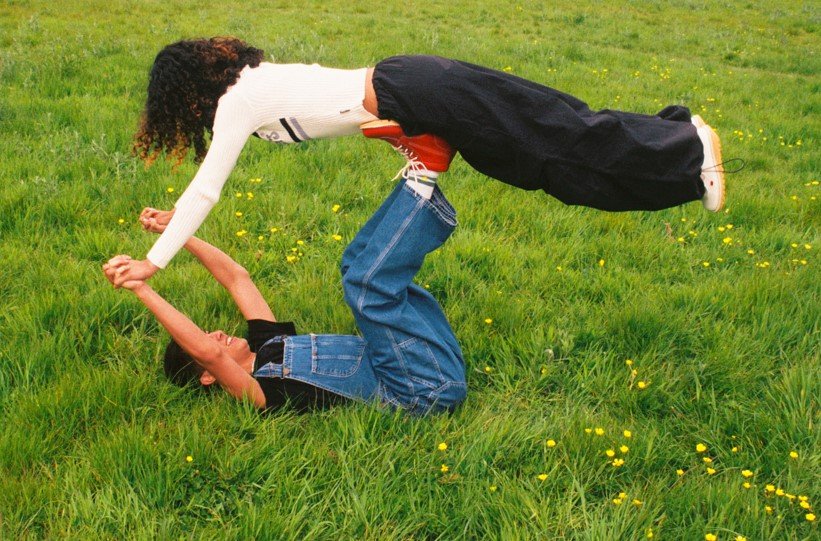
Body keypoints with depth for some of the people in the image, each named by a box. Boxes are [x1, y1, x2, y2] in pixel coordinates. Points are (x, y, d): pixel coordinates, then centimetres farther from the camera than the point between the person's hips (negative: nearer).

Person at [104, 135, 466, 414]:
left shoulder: (267, 343, 15)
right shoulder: (256, 394, -11)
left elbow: (235, 277, 19)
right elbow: (207, 352, -29)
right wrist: (141, 290, -30)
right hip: (430, 385, -8)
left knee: (361, 261, 13)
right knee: (369, 280, -25)